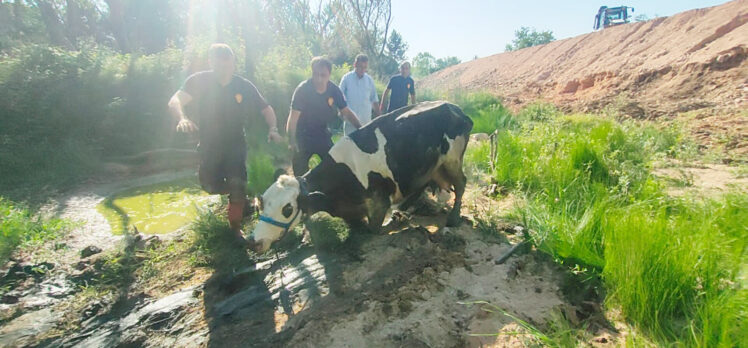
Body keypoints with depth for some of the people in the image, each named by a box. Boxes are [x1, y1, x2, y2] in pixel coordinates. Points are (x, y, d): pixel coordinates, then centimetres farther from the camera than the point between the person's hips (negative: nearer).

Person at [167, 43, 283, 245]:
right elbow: (175, 101, -24)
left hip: (235, 145, 0)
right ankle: (239, 195, 32)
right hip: (209, 145, 1)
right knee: (211, 186, -3)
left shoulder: (244, 86, -7)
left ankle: (235, 226, 12)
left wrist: (273, 129, -19)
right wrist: (182, 118, -46)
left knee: (237, 186, -8)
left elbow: (266, 109, 0)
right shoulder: (199, 81, -11)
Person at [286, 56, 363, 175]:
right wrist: (292, 142, -38)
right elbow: (293, 118, -28)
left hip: (322, 134, 4)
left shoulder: (334, 90, -11)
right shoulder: (303, 89, -23)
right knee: (300, 171, -5)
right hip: (303, 136, -4)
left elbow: (347, 112, -5)